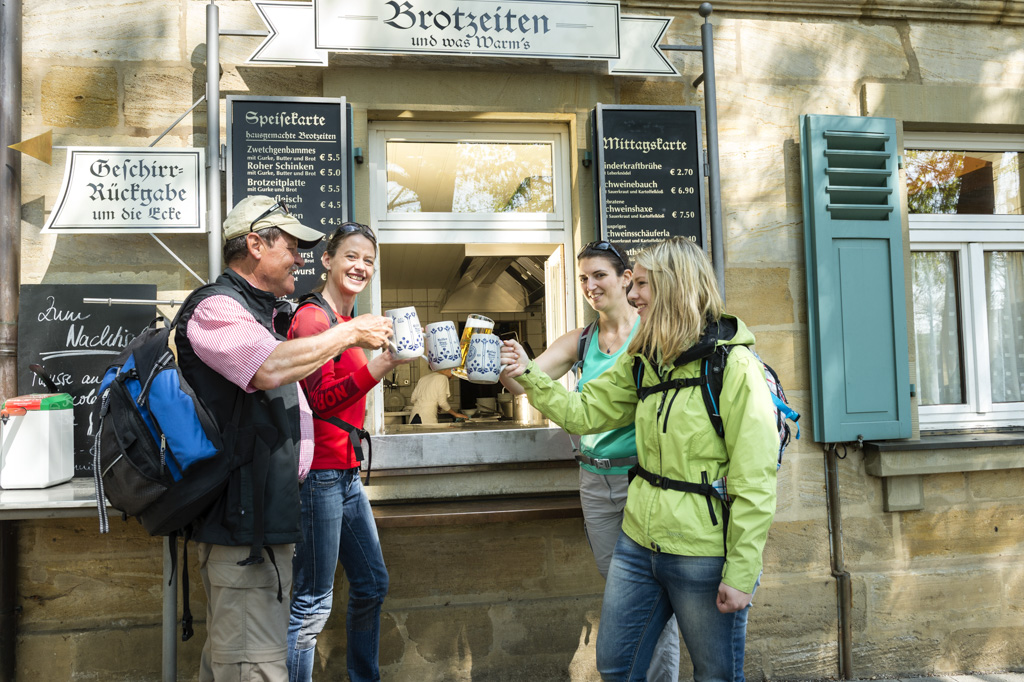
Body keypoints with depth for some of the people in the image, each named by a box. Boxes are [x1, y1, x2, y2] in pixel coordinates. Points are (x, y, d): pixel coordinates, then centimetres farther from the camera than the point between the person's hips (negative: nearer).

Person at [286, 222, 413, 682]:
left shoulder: (349, 323, 15)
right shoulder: (312, 318, -13)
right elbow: (320, 398, -25)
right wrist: (381, 365, -35)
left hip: (347, 474, 10)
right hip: (318, 475, -10)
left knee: (372, 585, 18)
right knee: (313, 604, -1)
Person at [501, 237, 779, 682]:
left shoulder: (734, 367, -16)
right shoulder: (642, 362, 7)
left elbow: (755, 482, -17)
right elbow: (583, 413, 8)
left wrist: (741, 574, -17)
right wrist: (528, 375, -1)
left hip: (704, 557, -6)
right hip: (639, 544, 7)